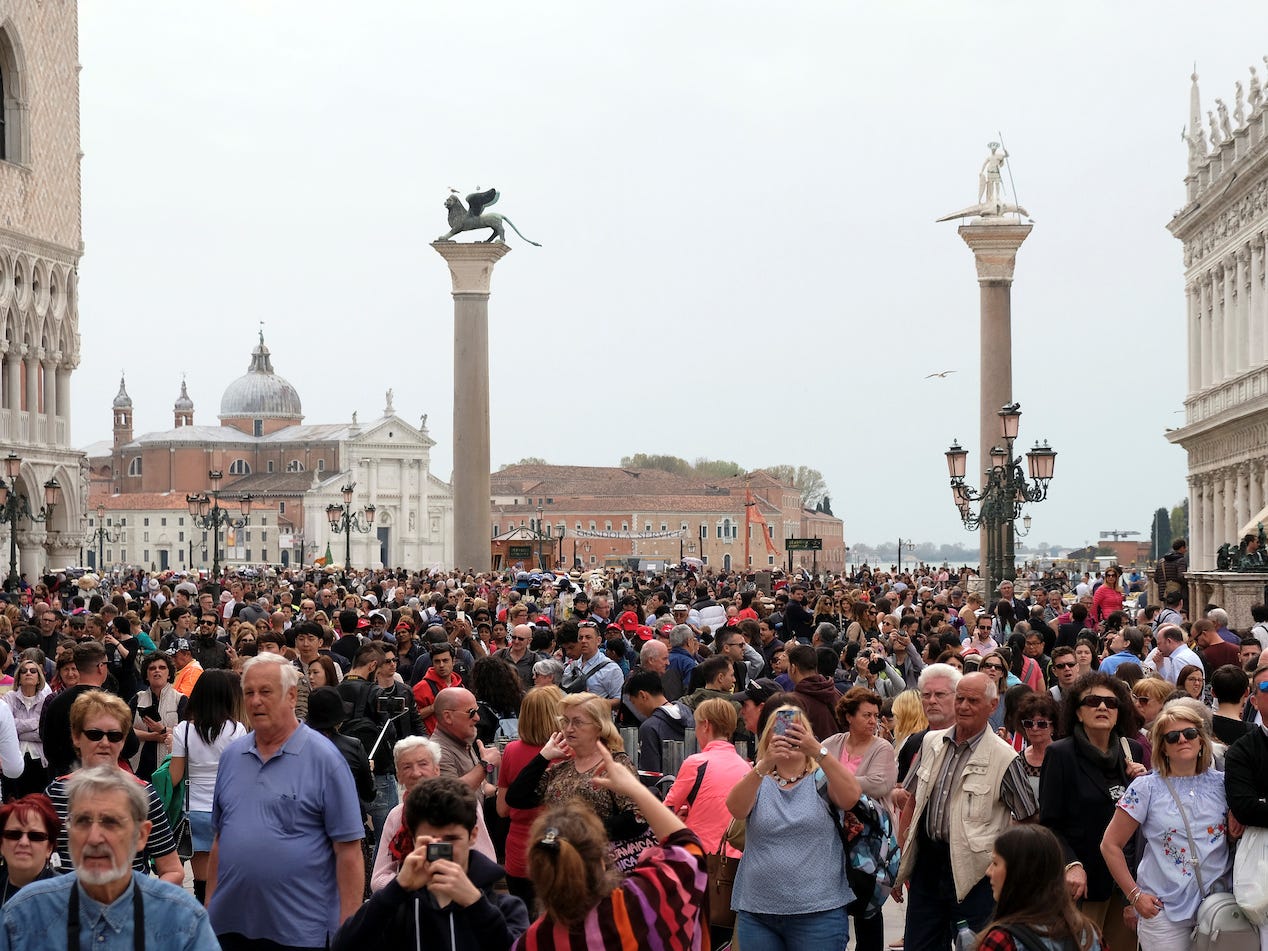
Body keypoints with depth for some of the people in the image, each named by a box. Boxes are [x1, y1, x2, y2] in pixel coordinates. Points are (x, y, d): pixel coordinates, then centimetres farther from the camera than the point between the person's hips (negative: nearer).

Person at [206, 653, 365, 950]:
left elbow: (348, 851, -9)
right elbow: (219, 839, 16)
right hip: (229, 924, 5)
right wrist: (208, 907, 11)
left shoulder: (323, 759, -7)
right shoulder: (232, 756, 9)